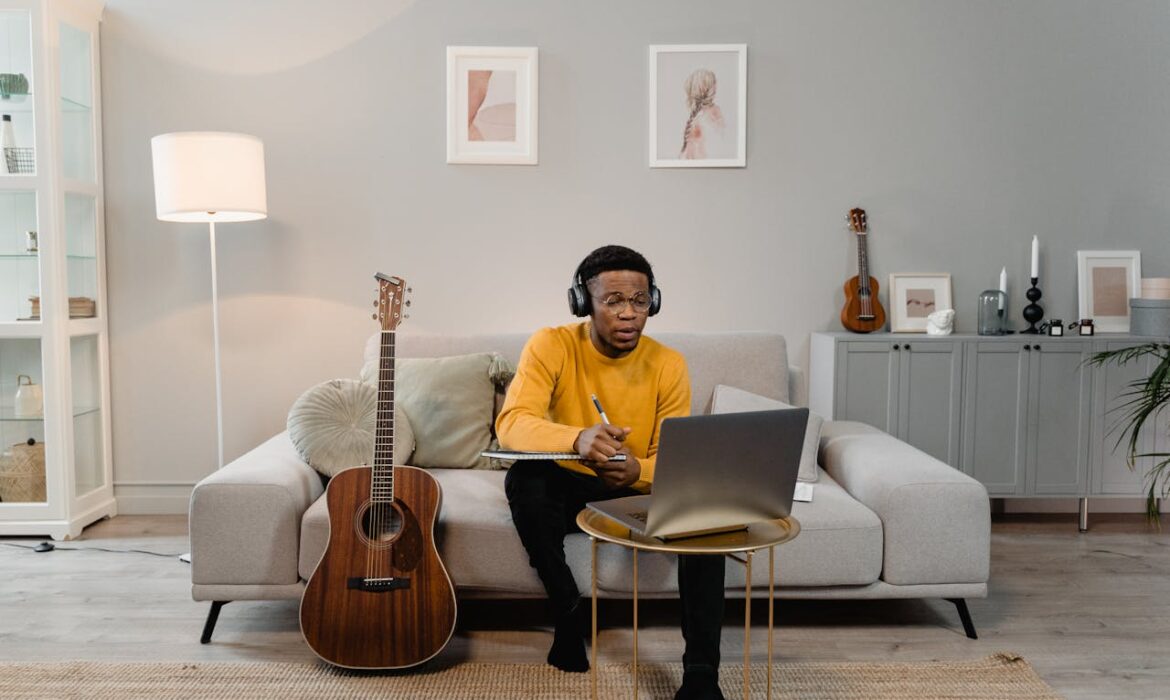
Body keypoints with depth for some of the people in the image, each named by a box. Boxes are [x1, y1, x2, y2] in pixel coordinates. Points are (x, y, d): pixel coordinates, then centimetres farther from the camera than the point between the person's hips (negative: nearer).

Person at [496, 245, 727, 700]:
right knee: (524, 478, -33)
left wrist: (636, 470, -37)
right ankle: (568, 611, -13)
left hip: (640, 489, 1)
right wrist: (577, 438, -51)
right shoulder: (551, 346, -16)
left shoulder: (668, 364, -12)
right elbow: (511, 424, -29)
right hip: (568, 486, 0)